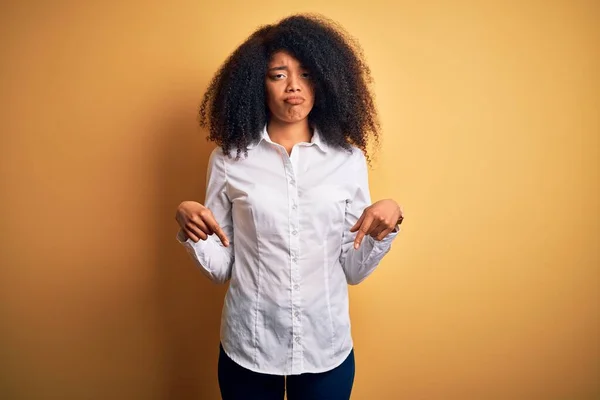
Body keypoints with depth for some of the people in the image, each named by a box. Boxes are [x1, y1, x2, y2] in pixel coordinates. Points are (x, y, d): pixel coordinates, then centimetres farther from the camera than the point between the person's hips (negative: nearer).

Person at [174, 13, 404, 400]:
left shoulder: (349, 160, -4)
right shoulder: (230, 159, -5)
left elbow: (353, 270, -2)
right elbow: (220, 267, -2)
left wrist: (387, 223, -18)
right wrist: (189, 224, -19)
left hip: (327, 348, 1)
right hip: (247, 349, 0)